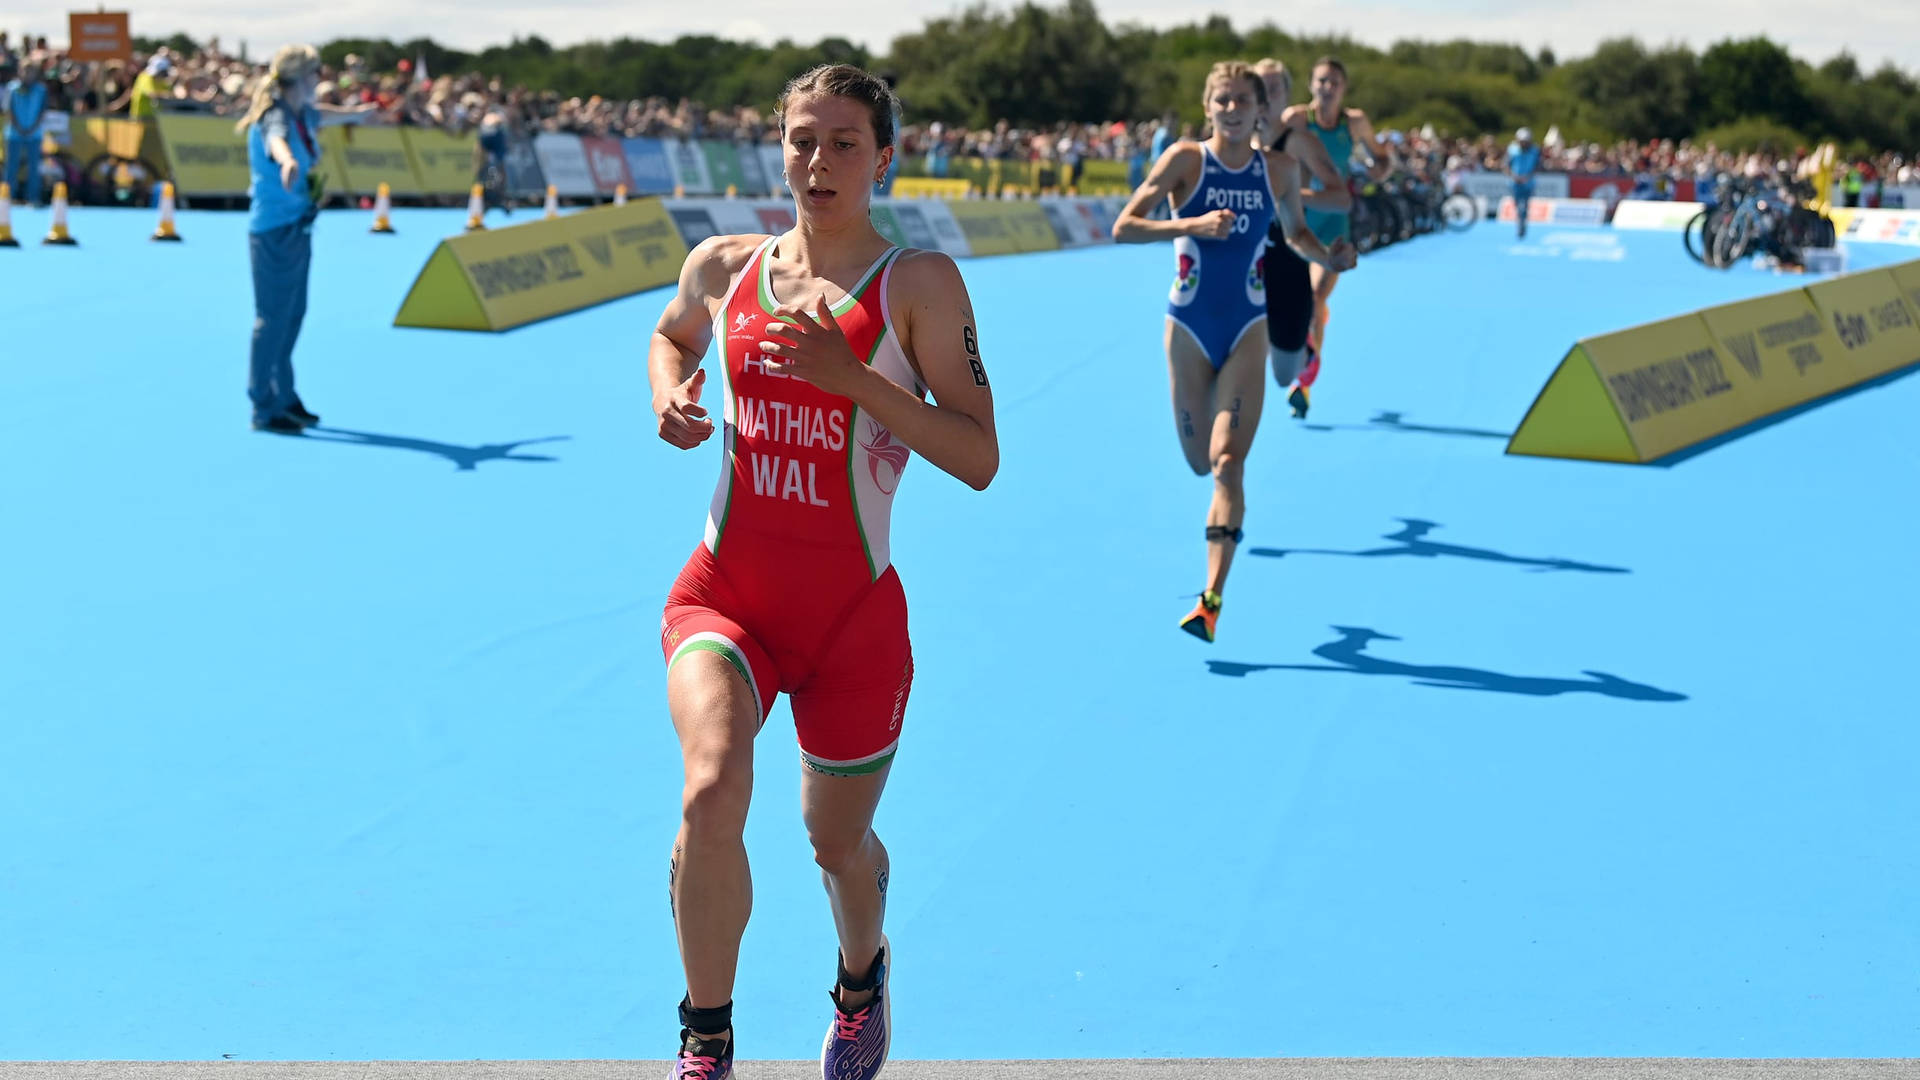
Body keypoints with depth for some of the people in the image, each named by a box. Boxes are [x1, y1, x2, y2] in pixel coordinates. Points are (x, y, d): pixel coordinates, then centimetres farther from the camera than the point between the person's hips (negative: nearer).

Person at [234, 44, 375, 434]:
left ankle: (284, 397, 27)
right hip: (275, 231, -9)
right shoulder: (275, 118, -20)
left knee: (293, 314, 16)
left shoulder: (303, 113, 7)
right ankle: (265, 410, 3)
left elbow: (321, 116, 32)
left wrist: (355, 113, 51)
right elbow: (277, 139, -45)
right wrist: (288, 161, -69)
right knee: (273, 318, -4)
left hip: (297, 230, 9)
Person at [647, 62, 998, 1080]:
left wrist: (854, 378, -22)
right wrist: (670, 396, 3)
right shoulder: (722, 266, 2)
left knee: (838, 843, 15)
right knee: (713, 787, -26)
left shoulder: (920, 283, -8)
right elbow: (670, 336, 26)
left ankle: (861, 981, 51)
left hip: (854, 613, -1)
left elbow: (980, 459, -12)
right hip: (724, 593, 1)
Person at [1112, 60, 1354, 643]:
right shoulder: (1185, 159, -6)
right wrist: (1191, 225, -24)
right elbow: (1123, 227, -10)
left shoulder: (1280, 170, 1)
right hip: (1190, 327, 0)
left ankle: (1212, 599, -18)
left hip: (1247, 331, 0)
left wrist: (1329, 257, -2)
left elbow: (1297, 231, 18)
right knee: (1200, 461, 7)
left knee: (1227, 462, -14)